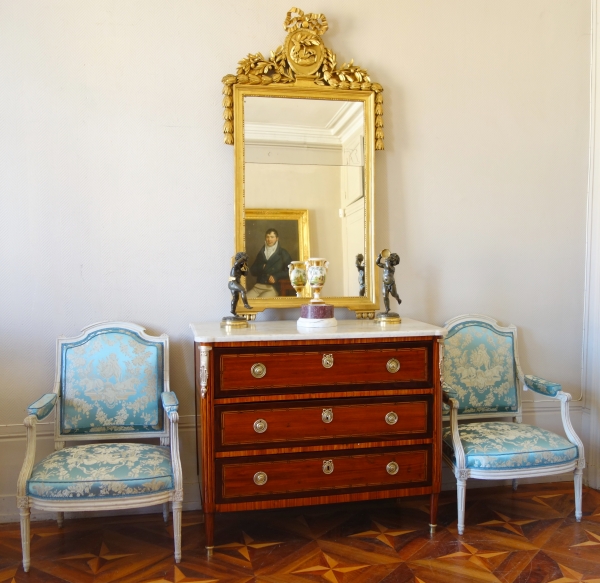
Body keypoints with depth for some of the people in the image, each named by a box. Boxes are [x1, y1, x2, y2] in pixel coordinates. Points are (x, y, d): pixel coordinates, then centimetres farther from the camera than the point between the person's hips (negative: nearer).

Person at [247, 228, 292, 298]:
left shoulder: (283, 253, 6)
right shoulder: (261, 252, 18)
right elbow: (252, 270, 18)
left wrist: (276, 277, -13)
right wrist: (261, 268, -3)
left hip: (272, 288, -4)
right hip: (257, 286, 4)